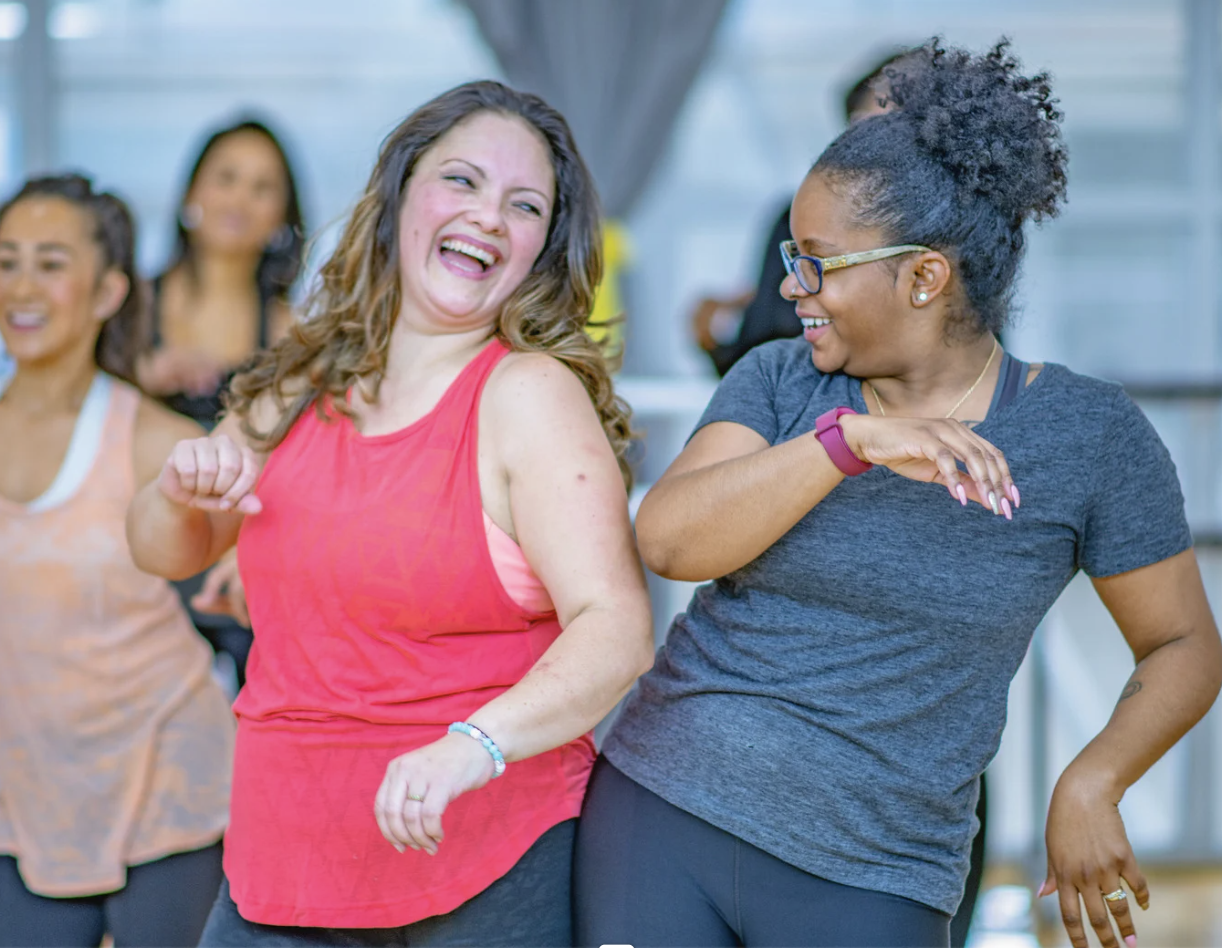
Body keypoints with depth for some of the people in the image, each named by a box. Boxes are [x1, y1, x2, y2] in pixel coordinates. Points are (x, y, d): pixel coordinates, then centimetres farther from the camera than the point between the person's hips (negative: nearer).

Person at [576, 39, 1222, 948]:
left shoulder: (1089, 435, -4)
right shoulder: (778, 381, 1)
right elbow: (667, 540, -14)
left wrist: (1092, 782, -14)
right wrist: (850, 439, -26)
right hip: (660, 813, 2)